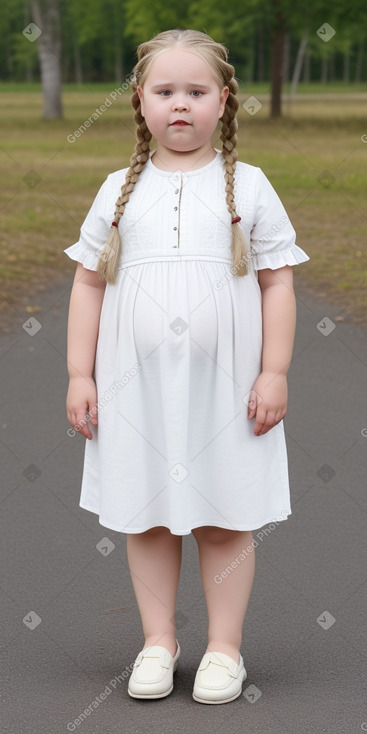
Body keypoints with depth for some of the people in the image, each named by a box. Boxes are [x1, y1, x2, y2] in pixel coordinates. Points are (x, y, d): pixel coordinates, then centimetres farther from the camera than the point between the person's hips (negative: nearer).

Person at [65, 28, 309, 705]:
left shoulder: (247, 186, 2)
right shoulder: (120, 190, 6)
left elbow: (278, 283, 1)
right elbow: (89, 283, 8)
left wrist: (274, 373, -6)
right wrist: (79, 375, 3)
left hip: (225, 385, -2)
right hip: (136, 384, 2)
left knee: (226, 518, 4)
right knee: (145, 515, 8)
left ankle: (224, 645, 17)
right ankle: (158, 640, 21)